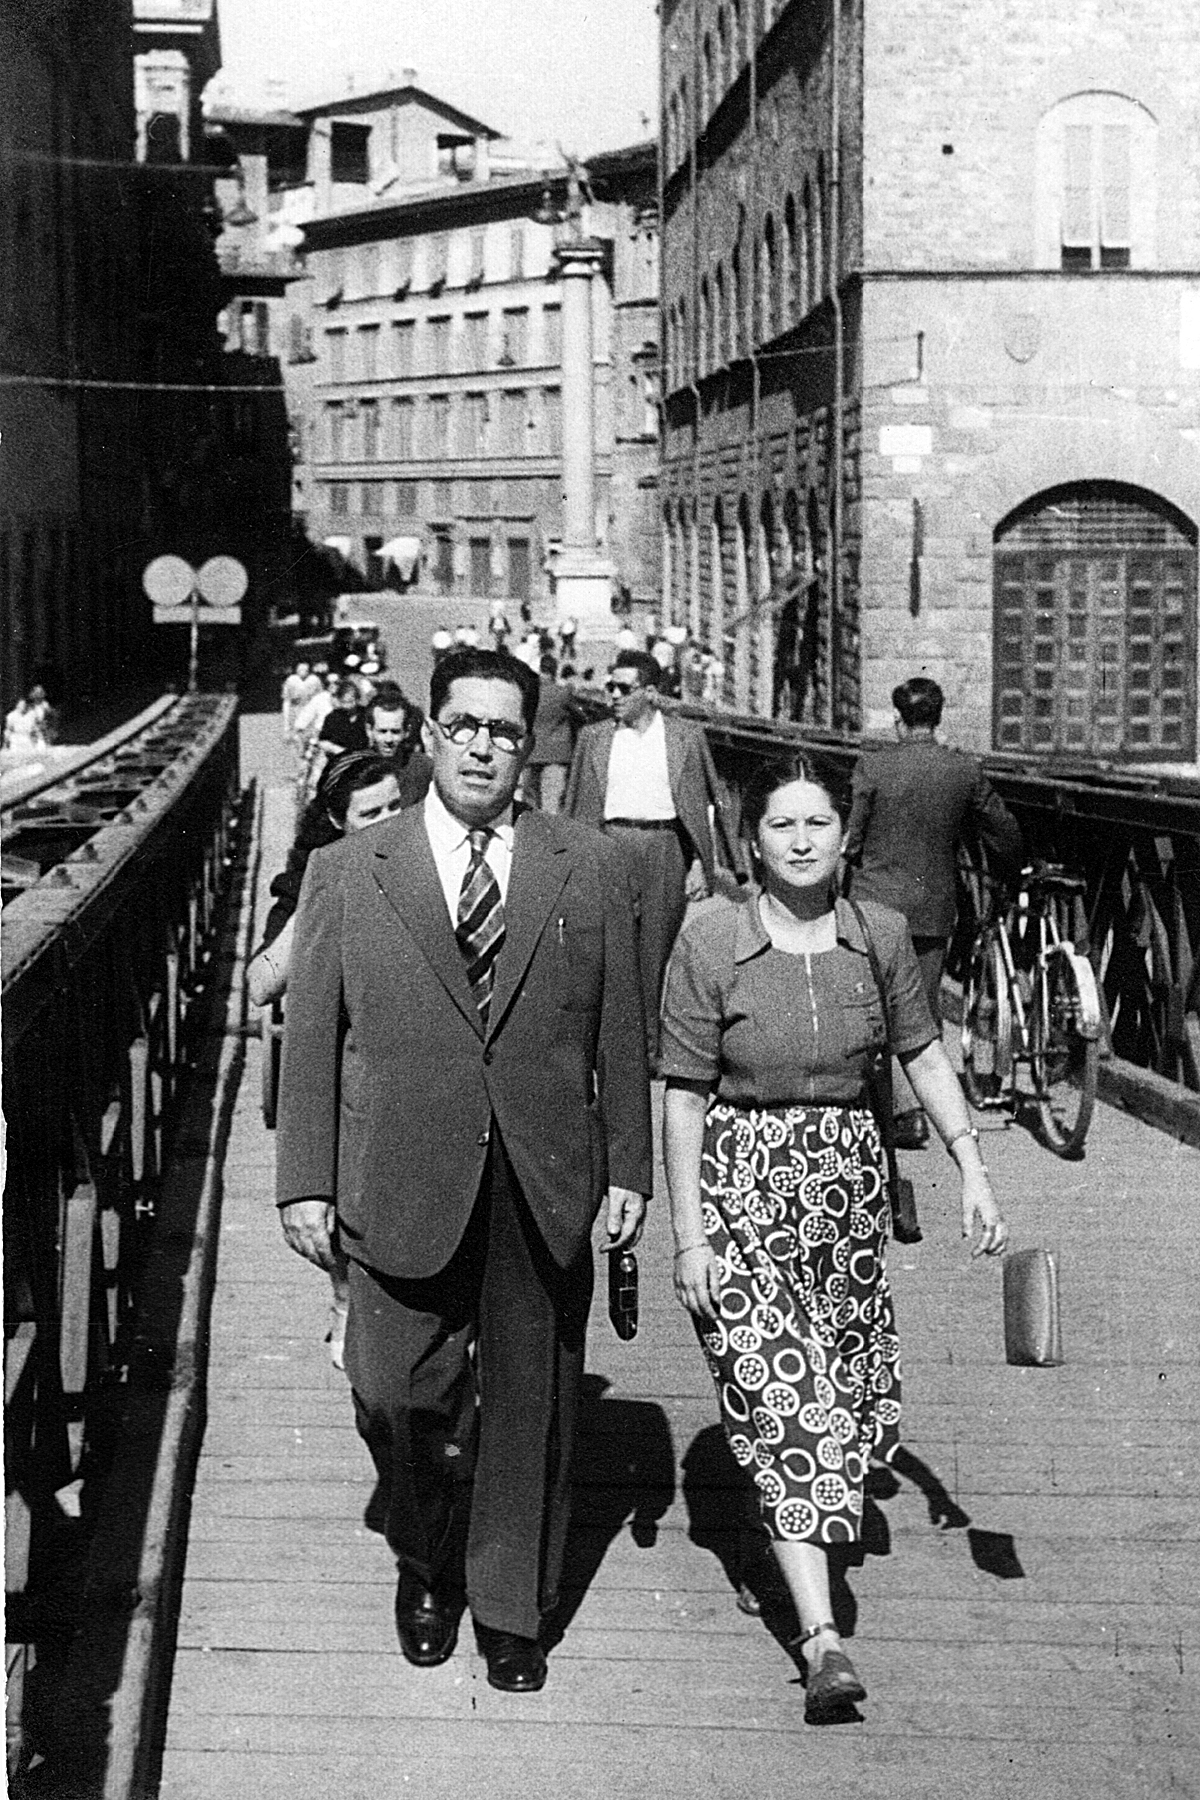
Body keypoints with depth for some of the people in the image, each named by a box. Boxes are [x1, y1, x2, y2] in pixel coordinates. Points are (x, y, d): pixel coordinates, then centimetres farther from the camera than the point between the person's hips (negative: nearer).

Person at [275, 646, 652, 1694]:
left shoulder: (591, 872, 5)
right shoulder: (347, 874, 3)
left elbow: (622, 1036, 7)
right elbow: (311, 1037, 3)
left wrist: (628, 1169, 3)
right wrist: (306, 1181, -1)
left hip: (545, 1193, 1)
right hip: (402, 1186, -1)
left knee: (529, 1406, 8)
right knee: (398, 1396, 0)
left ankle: (512, 1613, 25)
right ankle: (428, 1567, 30)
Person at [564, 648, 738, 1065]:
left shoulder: (685, 737, 5)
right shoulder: (594, 738, 8)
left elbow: (700, 803, 6)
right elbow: (581, 807, 11)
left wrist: (700, 863, 0)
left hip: (665, 848, -1)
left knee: (658, 948, 2)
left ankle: (653, 1042, 10)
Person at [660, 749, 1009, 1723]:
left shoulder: (879, 933, -2)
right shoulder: (711, 937, -12)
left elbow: (925, 1053, 10)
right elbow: (684, 1094, -8)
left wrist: (973, 1169, 3)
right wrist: (689, 1234, -9)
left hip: (849, 1174, 4)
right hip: (742, 1178, -4)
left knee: (839, 1387, 13)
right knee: (781, 1398, -10)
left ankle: (805, 1526, 42)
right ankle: (821, 1633, -13)